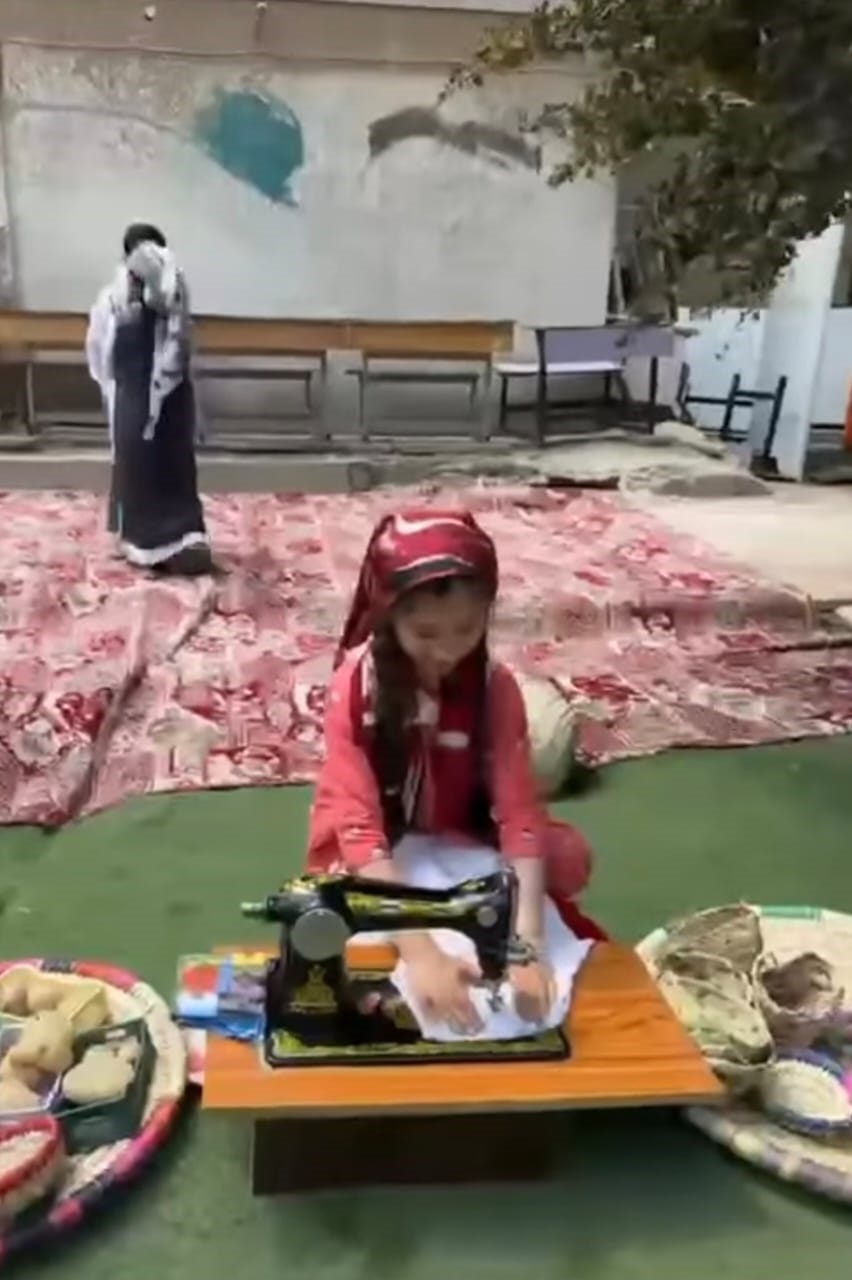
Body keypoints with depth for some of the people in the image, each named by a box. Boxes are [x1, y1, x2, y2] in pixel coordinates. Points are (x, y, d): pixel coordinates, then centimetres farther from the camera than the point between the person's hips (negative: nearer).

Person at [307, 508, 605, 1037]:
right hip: (376, 857, -1)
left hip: (460, 845, 2)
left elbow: (519, 812, -25)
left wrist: (527, 944, -38)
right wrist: (421, 953, -44)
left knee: (569, 857, -23)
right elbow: (359, 826, -33)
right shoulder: (356, 685, -27)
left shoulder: (495, 686, -18)